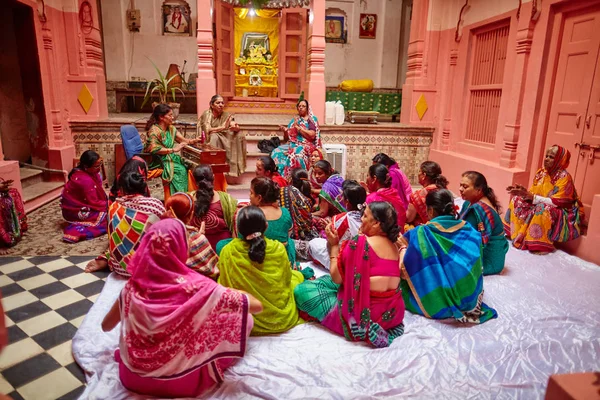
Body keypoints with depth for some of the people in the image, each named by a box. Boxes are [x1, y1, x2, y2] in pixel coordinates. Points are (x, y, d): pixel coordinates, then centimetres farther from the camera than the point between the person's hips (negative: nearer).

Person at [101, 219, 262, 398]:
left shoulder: (134, 286, -12)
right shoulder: (197, 286, -25)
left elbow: (106, 326, 7)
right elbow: (256, 306, -16)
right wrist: (232, 292, 3)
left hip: (132, 378, 5)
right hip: (179, 382, -4)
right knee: (242, 318, 6)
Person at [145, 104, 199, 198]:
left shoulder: (171, 128, 12)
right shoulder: (154, 130, -12)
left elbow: (185, 141, 13)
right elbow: (154, 149, -23)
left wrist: (196, 140, -6)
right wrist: (173, 150, -24)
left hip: (169, 158, 7)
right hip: (158, 161, -7)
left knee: (187, 167, -19)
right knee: (180, 170, -28)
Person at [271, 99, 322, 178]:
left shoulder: (312, 119, 7)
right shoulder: (294, 120, 22)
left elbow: (312, 135, -10)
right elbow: (286, 138, 21)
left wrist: (298, 127, -8)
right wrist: (285, 131, -1)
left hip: (305, 146, -5)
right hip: (292, 145, 5)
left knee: (295, 155, -39)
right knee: (277, 152, -25)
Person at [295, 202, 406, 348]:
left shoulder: (359, 242, -17)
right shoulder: (393, 246, 6)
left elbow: (336, 277, -12)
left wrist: (334, 245, -1)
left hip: (364, 314, -7)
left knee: (302, 290, -4)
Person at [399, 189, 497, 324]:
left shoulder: (422, 233, -15)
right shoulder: (469, 229, 0)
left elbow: (405, 270, -11)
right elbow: (477, 267, 12)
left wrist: (403, 248, 7)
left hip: (440, 302, -7)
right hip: (472, 297, 8)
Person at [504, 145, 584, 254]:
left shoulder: (564, 177, -19)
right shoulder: (541, 172, 1)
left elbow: (557, 202, -24)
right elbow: (533, 193, 3)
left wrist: (532, 197, -28)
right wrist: (523, 192, -17)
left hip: (562, 213, -8)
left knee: (542, 209, -37)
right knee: (517, 200, -5)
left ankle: (541, 244, -24)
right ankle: (516, 234, -4)